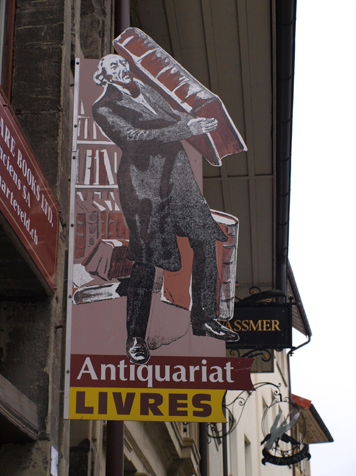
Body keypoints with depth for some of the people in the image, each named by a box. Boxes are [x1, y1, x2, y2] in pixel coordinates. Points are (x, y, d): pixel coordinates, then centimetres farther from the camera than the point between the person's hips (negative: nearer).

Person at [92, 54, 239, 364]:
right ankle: (136, 337, 11)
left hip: (178, 175, 6)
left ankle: (204, 319, 17)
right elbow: (134, 136, -15)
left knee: (206, 243, 2)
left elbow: (172, 115, 17)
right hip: (143, 183, -6)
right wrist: (187, 129, -20)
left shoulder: (146, 90, 19)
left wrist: (194, 121, -7)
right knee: (146, 261, -4)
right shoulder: (104, 108, -2)